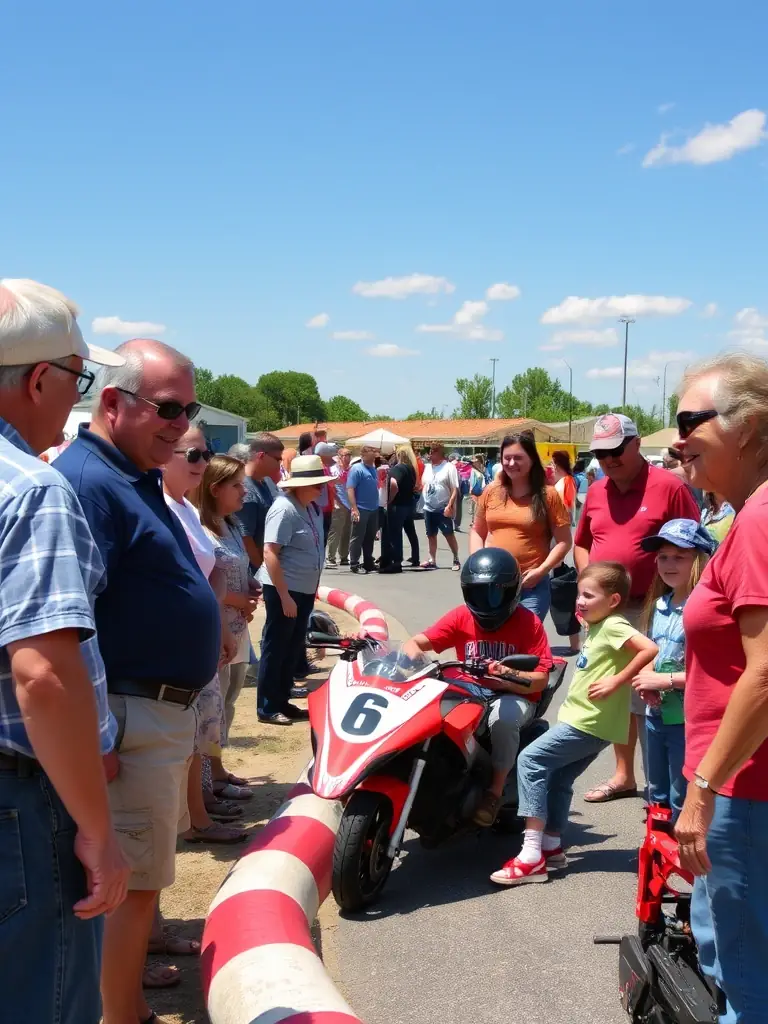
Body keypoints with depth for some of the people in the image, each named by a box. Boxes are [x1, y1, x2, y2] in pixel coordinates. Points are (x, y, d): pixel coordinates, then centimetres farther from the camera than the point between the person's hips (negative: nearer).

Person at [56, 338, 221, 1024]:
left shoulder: (140, 478, 12)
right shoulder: (87, 481, -21)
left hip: (166, 711, 10)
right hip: (130, 719, -10)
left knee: (146, 868, 23)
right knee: (135, 881, 1)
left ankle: (129, 968, 40)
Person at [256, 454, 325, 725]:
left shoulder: (312, 508, 8)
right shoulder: (284, 509, -19)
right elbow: (270, 553, -23)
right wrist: (284, 596, -24)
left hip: (304, 590, 9)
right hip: (283, 590, -9)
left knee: (293, 649, 16)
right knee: (276, 649, 1)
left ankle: (282, 702, 27)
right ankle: (267, 708, 10)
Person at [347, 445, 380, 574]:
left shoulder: (373, 469, 12)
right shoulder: (356, 469, -11)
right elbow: (350, 489, -17)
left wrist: (378, 505, 16)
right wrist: (354, 509, -22)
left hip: (373, 509, 8)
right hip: (361, 509, -8)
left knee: (370, 537, 13)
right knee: (358, 537, -2)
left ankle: (368, 563, 21)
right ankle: (354, 564, 2)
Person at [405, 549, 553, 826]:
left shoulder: (528, 623, -8)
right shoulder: (461, 617, 1)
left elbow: (540, 679, -12)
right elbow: (416, 643, -3)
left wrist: (507, 677, -29)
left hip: (514, 697, -3)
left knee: (503, 717, -38)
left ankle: (496, 789, -21)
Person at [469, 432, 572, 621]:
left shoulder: (548, 495, -3)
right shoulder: (491, 491, 7)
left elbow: (563, 541, -2)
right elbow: (477, 531, 17)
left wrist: (541, 570, -13)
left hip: (531, 585, -3)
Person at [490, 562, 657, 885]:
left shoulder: (613, 626, -15)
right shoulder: (597, 626, 14)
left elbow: (650, 649, -28)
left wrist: (615, 682, -25)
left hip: (588, 722, -10)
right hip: (586, 719, 10)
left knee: (530, 761, -12)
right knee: (557, 778, 18)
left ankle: (532, 855, -12)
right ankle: (551, 847, 29)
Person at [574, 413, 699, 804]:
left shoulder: (668, 486, -10)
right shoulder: (595, 492, 9)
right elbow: (581, 544, 21)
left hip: (652, 612, -6)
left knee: (650, 698, -4)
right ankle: (624, 774, 30)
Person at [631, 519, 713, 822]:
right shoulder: (659, 605, 7)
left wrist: (666, 680, -20)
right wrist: (647, 682, -2)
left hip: (688, 719, -8)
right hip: (657, 715, 8)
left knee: (682, 802, 4)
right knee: (657, 796, 21)